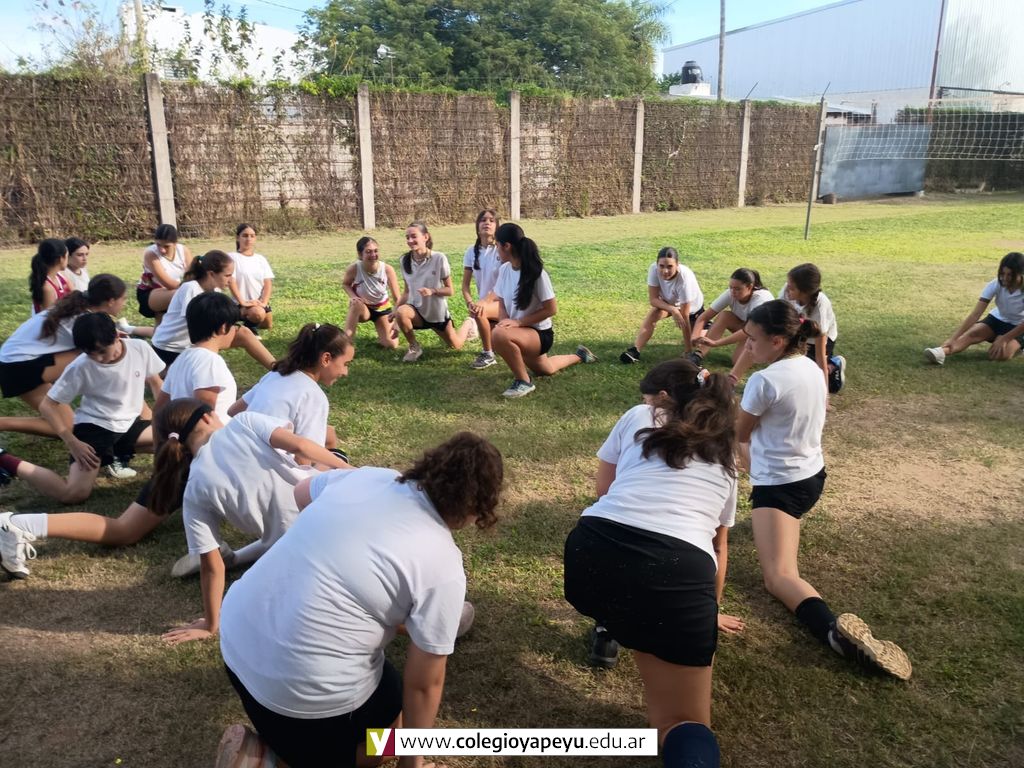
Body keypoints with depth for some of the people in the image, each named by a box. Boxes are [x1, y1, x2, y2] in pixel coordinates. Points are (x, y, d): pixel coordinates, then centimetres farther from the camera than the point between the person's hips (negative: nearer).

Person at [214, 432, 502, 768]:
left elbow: (300, 492, 23)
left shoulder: (369, 475, 1)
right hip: (303, 689, -6)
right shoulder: (443, 568, -14)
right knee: (389, 711, 21)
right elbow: (424, 683, -5)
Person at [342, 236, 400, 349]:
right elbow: (345, 284, -4)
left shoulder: (387, 269, -26)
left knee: (392, 345, -8)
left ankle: (382, 338, 30)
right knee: (356, 304, -39)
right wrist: (353, 296, -24)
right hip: (362, 308, -1)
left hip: (382, 307, 1)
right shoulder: (354, 269, -27)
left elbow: (396, 298, -19)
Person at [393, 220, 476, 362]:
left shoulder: (439, 258, -21)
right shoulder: (405, 260, -8)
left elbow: (449, 290, -14)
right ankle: (414, 348, -8)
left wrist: (432, 291, -33)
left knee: (456, 346, 13)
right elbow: (406, 290, 2)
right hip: (417, 309, 2)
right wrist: (395, 310, -10)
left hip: (438, 312, -2)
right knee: (401, 313, -34)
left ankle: (468, 324, 48)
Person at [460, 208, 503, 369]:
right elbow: (465, 284, 0)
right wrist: (470, 303, -20)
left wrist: (484, 301, -31)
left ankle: (488, 354, -14)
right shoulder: (472, 251, 1)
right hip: (485, 303, 6)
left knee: (479, 312, -34)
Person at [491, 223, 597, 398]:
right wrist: (504, 322, -16)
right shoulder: (504, 270, -6)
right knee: (546, 370, 31)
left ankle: (524, 381, -17)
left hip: (540, 333, -8)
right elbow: (502, 304, 5)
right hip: (520, 332, 8)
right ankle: (579, 356, 55)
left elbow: (551, 309, -21)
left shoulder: (536, 273, -25)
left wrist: (518, 322, -24)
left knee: (499, 335, -37)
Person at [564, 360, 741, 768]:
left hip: (593, 555, 1)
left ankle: (608, 628, 40)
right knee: (683, 723, 10)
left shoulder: (638, 417, 22)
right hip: (680, 575, 0)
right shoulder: (724, 457, 29)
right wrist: (709, 609, 53)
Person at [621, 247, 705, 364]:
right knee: (652, 315, -27)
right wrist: (672, 310, -43)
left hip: (692, 307, -2)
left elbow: (684, 315, -38)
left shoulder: (684, 277, -42)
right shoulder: (654, 269, -33)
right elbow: (653, 299, -24)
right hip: (669, 302, 2)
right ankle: (635, 351, -27)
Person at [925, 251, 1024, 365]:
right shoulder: (995, 285, -22)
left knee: (1000, 354, -28)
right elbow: (975, 314, -30)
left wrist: (1004, 339, -29)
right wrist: (953, 338, -40)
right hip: (997, 319, 2)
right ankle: (941, 351, -53)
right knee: (972, 334, -28)